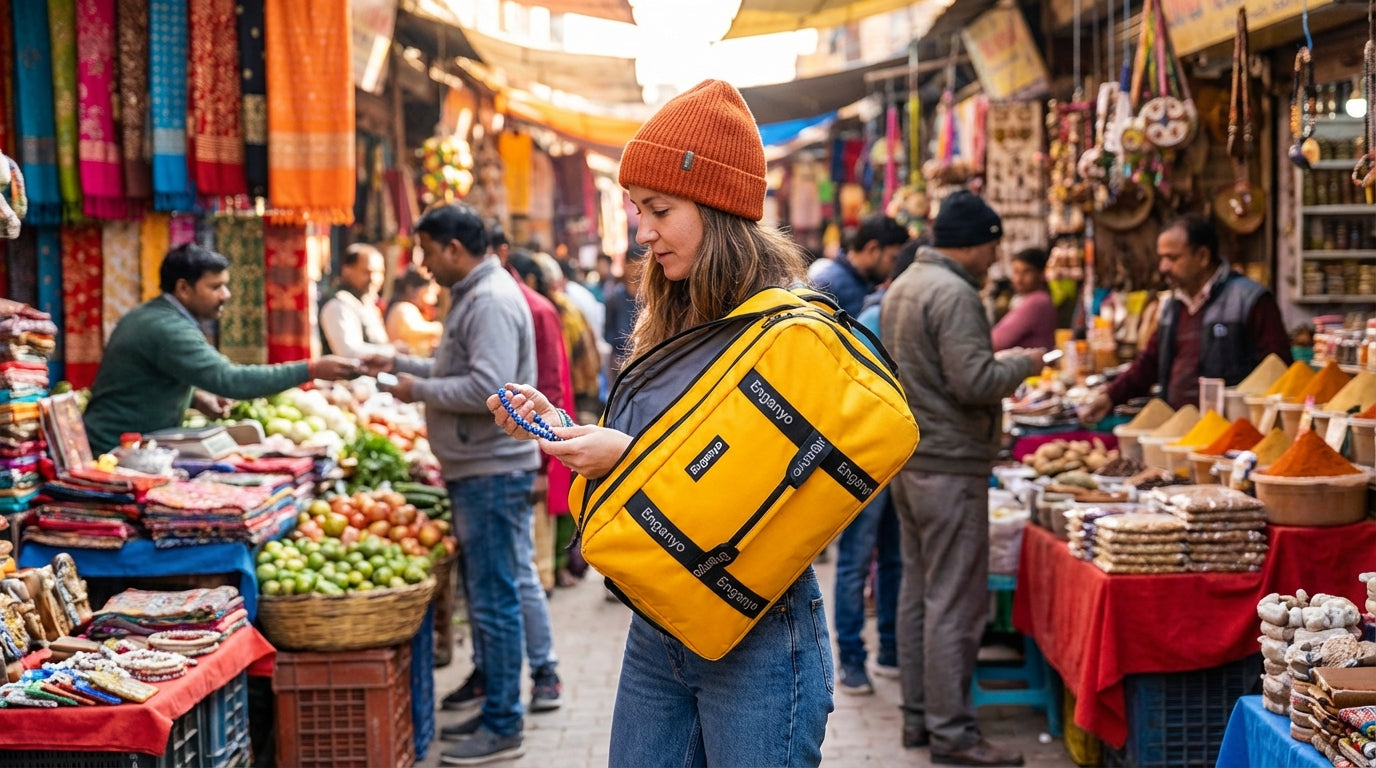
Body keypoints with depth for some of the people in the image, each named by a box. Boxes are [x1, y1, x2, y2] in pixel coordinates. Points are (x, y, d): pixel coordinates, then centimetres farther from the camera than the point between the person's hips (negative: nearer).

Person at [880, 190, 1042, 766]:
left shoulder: (902, 287, 15)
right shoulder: (954, 294, -16)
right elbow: (974, 380, -23)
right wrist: (1022, 365, -6)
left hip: (907, 460, 10)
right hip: (950, 465, -10)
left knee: (917, 590, 14)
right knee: (954, 602, -5)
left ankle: (918, 716, 21)